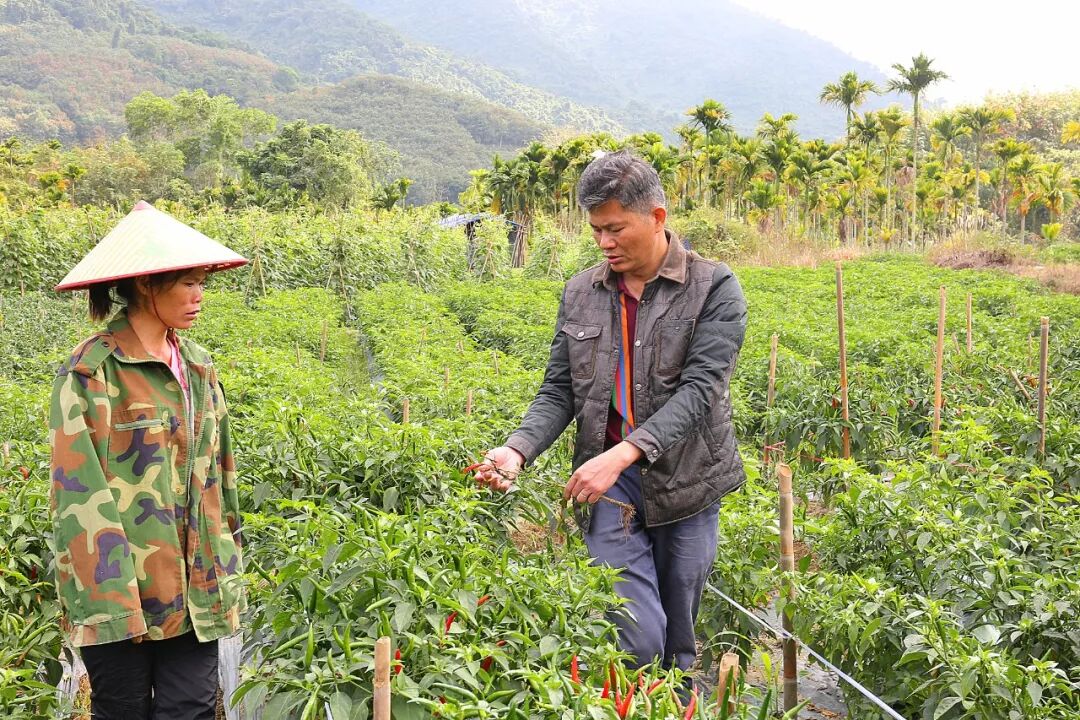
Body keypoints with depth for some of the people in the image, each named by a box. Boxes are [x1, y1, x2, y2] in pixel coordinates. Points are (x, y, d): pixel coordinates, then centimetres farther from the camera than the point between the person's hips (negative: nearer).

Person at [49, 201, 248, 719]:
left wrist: (227, 570, 14)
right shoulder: (93, 371, -10)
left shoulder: (196, 368, 10)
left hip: (193, 592, 6)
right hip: (124, 588, -5)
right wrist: (110, 599, -18)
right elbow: (84, 494, -14)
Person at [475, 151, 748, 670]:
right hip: (606, 481, 2)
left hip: (684, 479, -1)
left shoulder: (714, 288, -7)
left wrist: (623, 454, -28)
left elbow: (699, 388, -17)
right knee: (638, 639, -7)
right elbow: (559, 390, 7)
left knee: (678, 639, 11)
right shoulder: (580, 293, 6)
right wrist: (518, 450, -13)